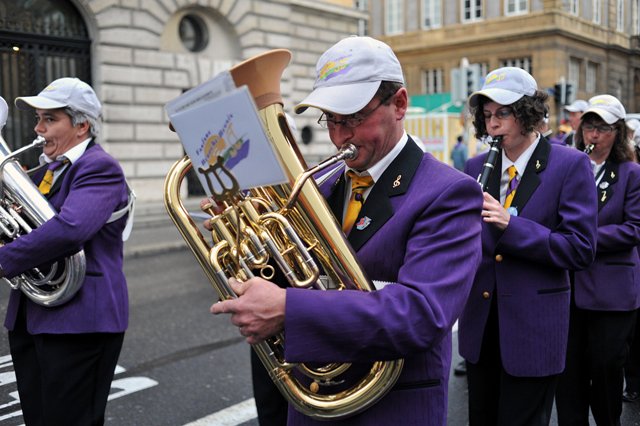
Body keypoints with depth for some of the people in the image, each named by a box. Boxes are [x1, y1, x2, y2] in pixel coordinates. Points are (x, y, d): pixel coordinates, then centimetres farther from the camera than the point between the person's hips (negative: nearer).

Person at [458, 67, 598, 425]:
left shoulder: (570, 165, -8)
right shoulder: (476, 167, 6)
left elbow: (581, 249, -15)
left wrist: (511, 225, -26)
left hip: (533, 328, -4)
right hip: (480, 324, 5)